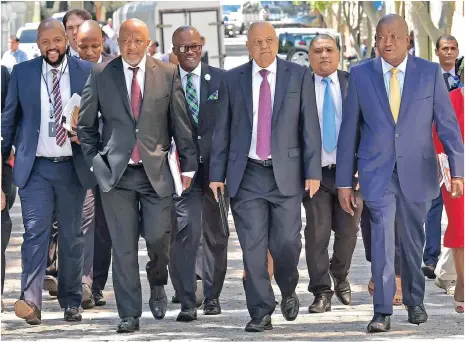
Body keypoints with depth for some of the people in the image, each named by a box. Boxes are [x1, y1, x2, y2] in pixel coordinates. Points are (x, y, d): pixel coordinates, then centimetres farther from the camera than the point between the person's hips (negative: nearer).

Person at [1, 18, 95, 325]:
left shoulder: (86, 72, 2)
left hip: (72, 167, 1)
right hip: (35, 167, -1)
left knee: (72, 236, 8)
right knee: (35, 231, -11)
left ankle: (71, 302, 17)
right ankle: (30, 301, -18)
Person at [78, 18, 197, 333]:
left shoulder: (167, 74, 3)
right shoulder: (101, 74, 3)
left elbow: (181, 123, 5)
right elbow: (86, 124, 11)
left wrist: (188, 165, 4)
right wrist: (94, 160, 3)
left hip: (156, 171, 0)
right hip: (116, 173, 0)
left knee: (158, 237, -3)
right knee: (123, 246, 0)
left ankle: (158, 284, 30)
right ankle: (130, 314, 7)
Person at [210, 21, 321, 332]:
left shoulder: (299, 76, 4)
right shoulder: (233, 79, 7)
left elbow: (310, 127, 1)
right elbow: (222, 130, 8)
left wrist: (313, 172, -6)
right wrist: (217, 174, 3)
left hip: (286, 173, -1)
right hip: (246, 175, 1)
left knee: (286, 242, -4)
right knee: (253, 247, -2)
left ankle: (288, 291, 26)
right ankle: (261, 313, 5)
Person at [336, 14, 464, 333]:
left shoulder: (430, 73, 1)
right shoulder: (360, 75, 1)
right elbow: (349, 130, 4)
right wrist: (344, 181, 3)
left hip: (417, 172, 1)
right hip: (377, 172, -1)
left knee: (413, 239, 11)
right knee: (382, 238, -12)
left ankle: (414, 301, 30)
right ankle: (382, 312, -11)